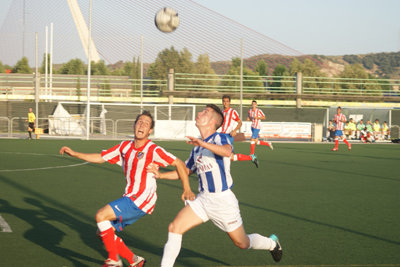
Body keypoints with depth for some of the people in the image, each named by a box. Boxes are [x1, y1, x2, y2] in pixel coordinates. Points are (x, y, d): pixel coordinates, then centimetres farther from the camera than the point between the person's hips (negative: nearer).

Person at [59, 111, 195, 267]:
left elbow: (179, 164, -9)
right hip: (130, 198, 8)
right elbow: (100, 158, 16)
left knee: (101, 215, -17)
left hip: (142, 200, -7)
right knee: (104, 232, 4)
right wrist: (74, 154, 10)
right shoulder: (125, 147, 9)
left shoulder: (153, 150, -10)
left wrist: (186, 189, -15)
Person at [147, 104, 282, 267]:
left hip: (223, 199, -6)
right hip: (203, 199, 6)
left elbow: (227, 151, -36)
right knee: (174, 227, -12)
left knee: (242, 243, 8)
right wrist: (160, 175, 10)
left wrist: (203, 143, -47)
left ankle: (272, 243, 38)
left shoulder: (220, 138, -11)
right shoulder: (197, 147, 12)